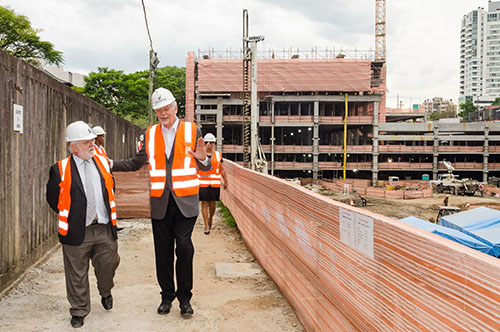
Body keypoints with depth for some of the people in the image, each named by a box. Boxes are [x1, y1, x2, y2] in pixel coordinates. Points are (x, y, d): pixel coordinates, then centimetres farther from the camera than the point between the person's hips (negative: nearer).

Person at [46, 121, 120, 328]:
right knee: (77, 274, 7)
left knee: (108, 265, 12)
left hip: (104, 228, 3)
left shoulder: (103, 162, 6)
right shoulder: (60, 169, -6)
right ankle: (79, 311, 24)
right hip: (77, 231, -3)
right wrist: (69, 217, 3)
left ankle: (105, 292, 42)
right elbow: (53, 198, 4)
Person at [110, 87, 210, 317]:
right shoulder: (150, 134, 10)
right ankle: (167, 296, 24)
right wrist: (110, 164, 5)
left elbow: (205, 167, 3)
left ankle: (184, 298, 11)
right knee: (163, 252, 9)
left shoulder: (192, 130, 1)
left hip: (185, 202, -3)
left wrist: (202, 159, -20)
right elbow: (135, 163, 16)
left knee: (184, 249, -4)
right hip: (160, 203, 3)